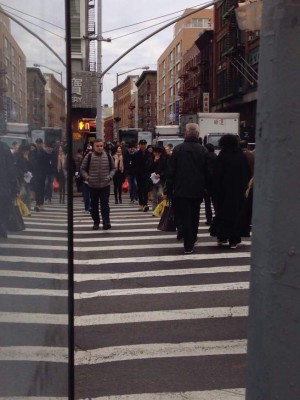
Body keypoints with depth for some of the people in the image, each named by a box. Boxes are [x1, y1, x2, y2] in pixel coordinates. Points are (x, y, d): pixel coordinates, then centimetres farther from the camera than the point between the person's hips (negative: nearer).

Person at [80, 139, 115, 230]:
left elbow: (113, 168, 10)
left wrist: (110, 176, -6)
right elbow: (83, 169, 3)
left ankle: (106, 222, -8)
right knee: (94, 205, 9)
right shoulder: (89, 156, -3)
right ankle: (96, 222, 21)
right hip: (93, 185, 1)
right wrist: (87, 177, -11)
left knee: (105, 203, -7)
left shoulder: (108, 156, 1)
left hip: (105, 185, 0)